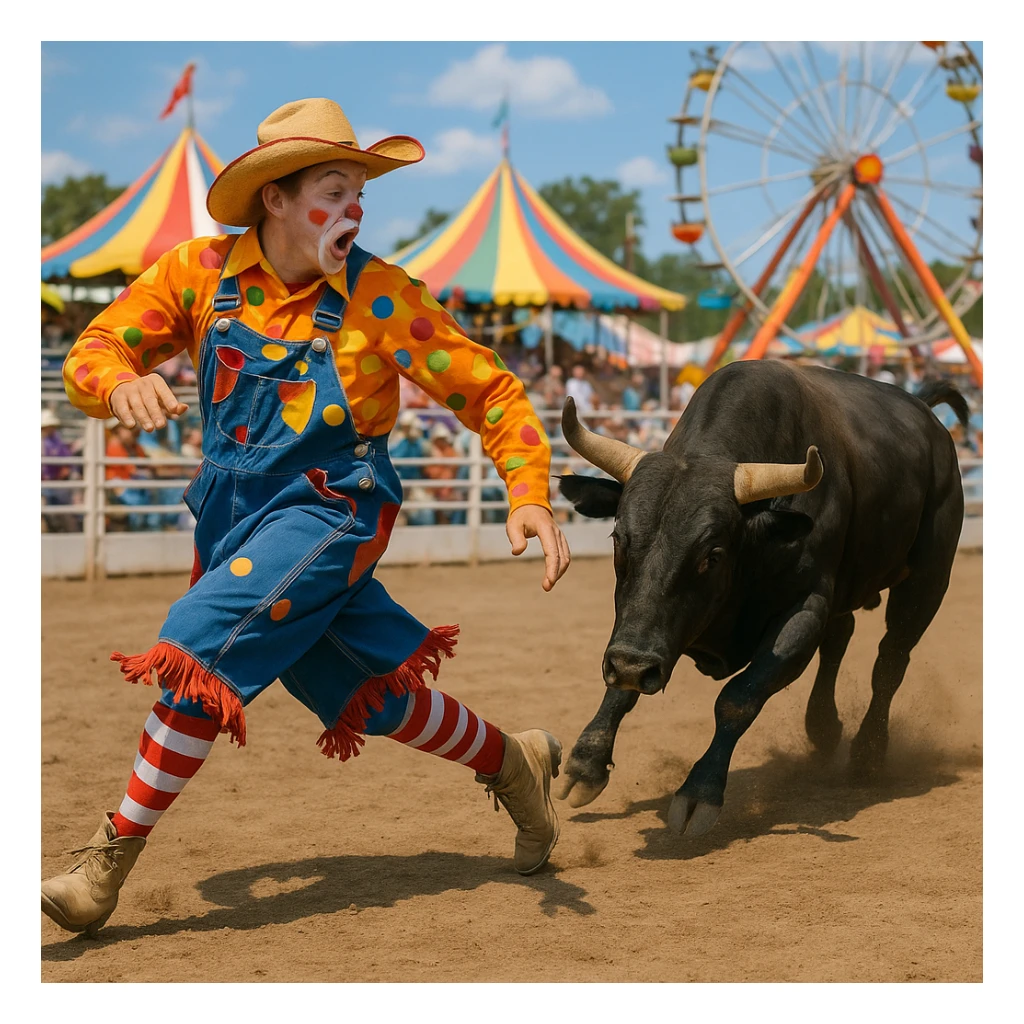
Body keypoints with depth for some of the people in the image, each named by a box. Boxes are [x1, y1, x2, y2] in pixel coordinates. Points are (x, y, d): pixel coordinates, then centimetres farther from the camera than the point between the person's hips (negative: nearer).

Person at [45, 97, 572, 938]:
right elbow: (91, 353, -3)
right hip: (234, 514, 5)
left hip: (330, 513, -4)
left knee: (199, 643, -23)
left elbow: (492, 392, -8)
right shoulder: (201, 272, -4)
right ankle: (512, 761, 39)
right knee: (371, 700, 13)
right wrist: (122, 383, -27)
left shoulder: (379, 297, -12)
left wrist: (530, 497, -22)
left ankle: (112, 859, -10)